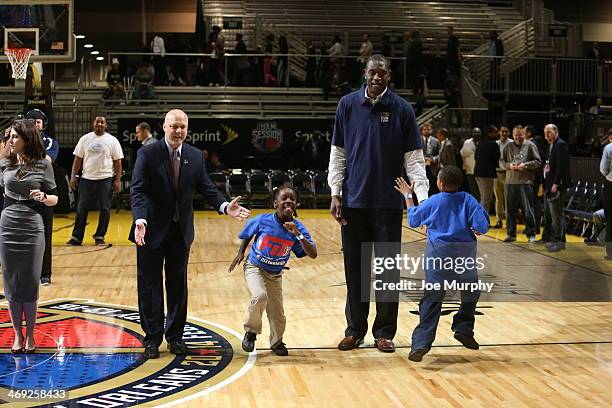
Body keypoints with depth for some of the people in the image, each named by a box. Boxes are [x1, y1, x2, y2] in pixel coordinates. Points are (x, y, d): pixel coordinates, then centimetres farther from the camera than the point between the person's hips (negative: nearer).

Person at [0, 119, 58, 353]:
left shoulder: (43, 165, -3)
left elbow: (54, 199, 1)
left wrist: (43, 197, -17)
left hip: (32, 229, -2)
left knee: (30, 284, 2)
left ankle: (30, 335, 14)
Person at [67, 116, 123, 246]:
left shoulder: (112, 140, 1)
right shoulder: (85, 139, 6)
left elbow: (117, 162, 1)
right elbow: (78, 159, 8)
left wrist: (118, 180, -6)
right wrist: (73, 176, 1)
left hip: (106, 179, -1)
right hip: (87, 178, 1)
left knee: (105, 209, 2)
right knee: (81, 209, 4)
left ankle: (100, 237, 13)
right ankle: (76, 237, 10)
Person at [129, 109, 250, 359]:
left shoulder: (195, 156, 3)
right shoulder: (147, 154, -10)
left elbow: (206, 188, 4)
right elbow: (138, 190, -16)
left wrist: (225, 207, -14)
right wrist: (140, 220, -32)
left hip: (181, 231, 4)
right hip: (152, 230, -4)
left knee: (178, 284, 11)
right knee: (150, 285, 4)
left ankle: (175, 336, 24)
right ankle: (152, 338, 15)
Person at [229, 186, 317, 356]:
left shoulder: (297, 227, -14)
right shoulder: (262, 220, -17)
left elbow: (313, 254, -24)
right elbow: (248, 234, 6)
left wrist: (298, 234, -33)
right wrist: (241, 252, 0)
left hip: (275, 275, 3)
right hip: (254, 267, -3)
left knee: (277, 314, 3)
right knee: (260, 296, -30)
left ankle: (276, 342, 33)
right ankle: (251, 332, -5)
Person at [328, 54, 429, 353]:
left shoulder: (402, 109, 0)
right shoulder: (347, 105, 4)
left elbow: (413, 158, -1)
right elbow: (338, 154, 7)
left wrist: (423, 197, -12)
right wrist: (335, 193, -1)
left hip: (388, 202, -1)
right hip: (353, 201, 1)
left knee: (388, 269, 4)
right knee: (355, 268, 7)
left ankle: (385, 331, 15)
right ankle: (355, 329, 19)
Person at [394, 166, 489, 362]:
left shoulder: (433, 202, 4)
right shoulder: (468, 200, 1)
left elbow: (413, 220, 19)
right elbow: (482, 226, -8)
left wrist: (408, 196, 29)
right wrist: (475, 230, 14)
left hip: (438, 253, 0)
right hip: (465, 253, 0)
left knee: (432, 299, -1)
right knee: (470, 293, 24)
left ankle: (421, 343, -10)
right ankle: (463, 329, 18)